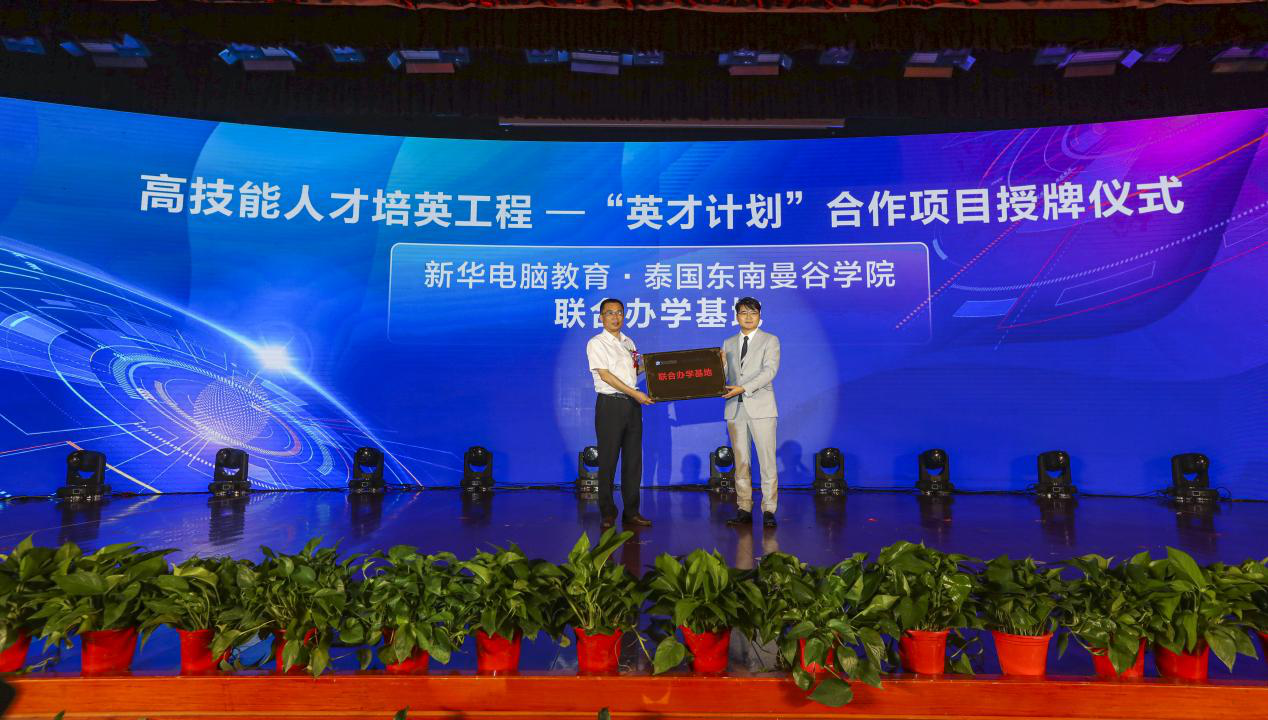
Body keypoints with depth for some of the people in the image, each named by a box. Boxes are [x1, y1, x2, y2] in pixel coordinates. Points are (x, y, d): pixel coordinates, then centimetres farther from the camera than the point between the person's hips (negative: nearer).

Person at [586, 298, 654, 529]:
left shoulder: (628, 343, 17)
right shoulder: (596, 343, -3)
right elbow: (605, 375, -13)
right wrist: (634, 393, -18)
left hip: (632, 404, 6)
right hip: (610, 404, -6)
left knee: (633, 459, 7)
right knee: (608, 460, -1)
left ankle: (631, 512, 14)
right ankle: (607, 514, 8)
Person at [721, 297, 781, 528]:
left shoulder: (770, 340, 4)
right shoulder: (728, 343, 17)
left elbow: (770, 370, -11)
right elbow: (723, 375, 13)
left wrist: (743, 388, -19)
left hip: (760, 407, -4)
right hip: (735, 409, 4)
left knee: (767, 461, -5)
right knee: (740, 462, 6)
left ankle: (769, 510, 1)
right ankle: (744, 510, 12)